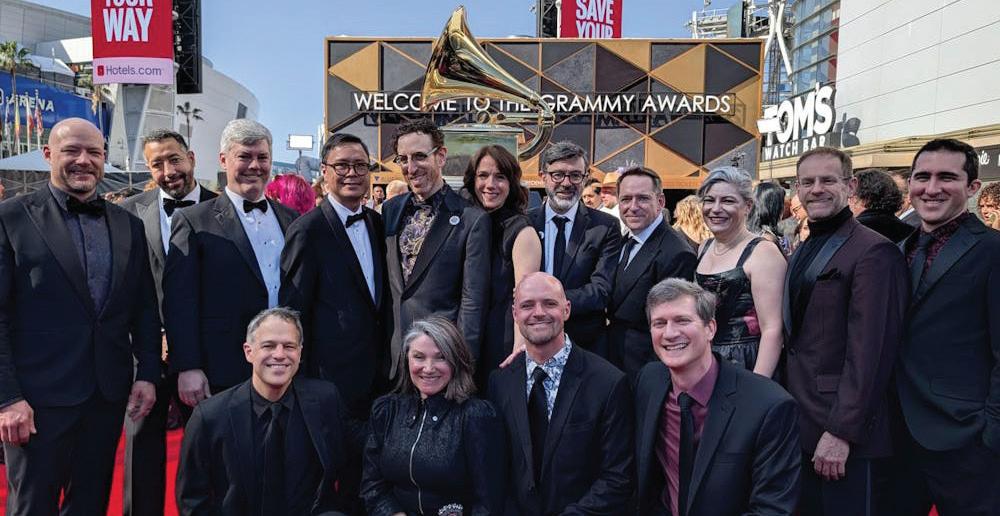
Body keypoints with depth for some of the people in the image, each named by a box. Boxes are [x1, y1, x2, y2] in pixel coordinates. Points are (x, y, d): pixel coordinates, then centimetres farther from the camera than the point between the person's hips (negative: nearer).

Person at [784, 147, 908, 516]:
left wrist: (842, 432, -20)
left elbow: (869, 351, -19)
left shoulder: (874, 252, -13)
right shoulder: (802, 252, 13)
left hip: (843, 433, -7)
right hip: (799, 427, 8)